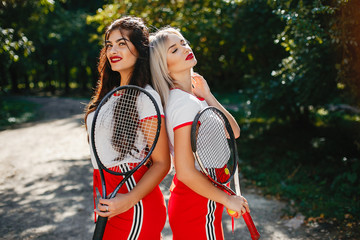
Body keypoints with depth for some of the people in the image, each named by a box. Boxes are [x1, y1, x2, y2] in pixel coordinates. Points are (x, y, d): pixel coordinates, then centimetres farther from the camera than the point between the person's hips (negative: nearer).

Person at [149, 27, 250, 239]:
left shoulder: (195, 96, 5)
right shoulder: (186, 103, -24)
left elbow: (233, 132, 1)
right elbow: (185, 172, -27)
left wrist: (208, 96, -7)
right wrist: (228, 200, -16)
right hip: (197, 208, -9)